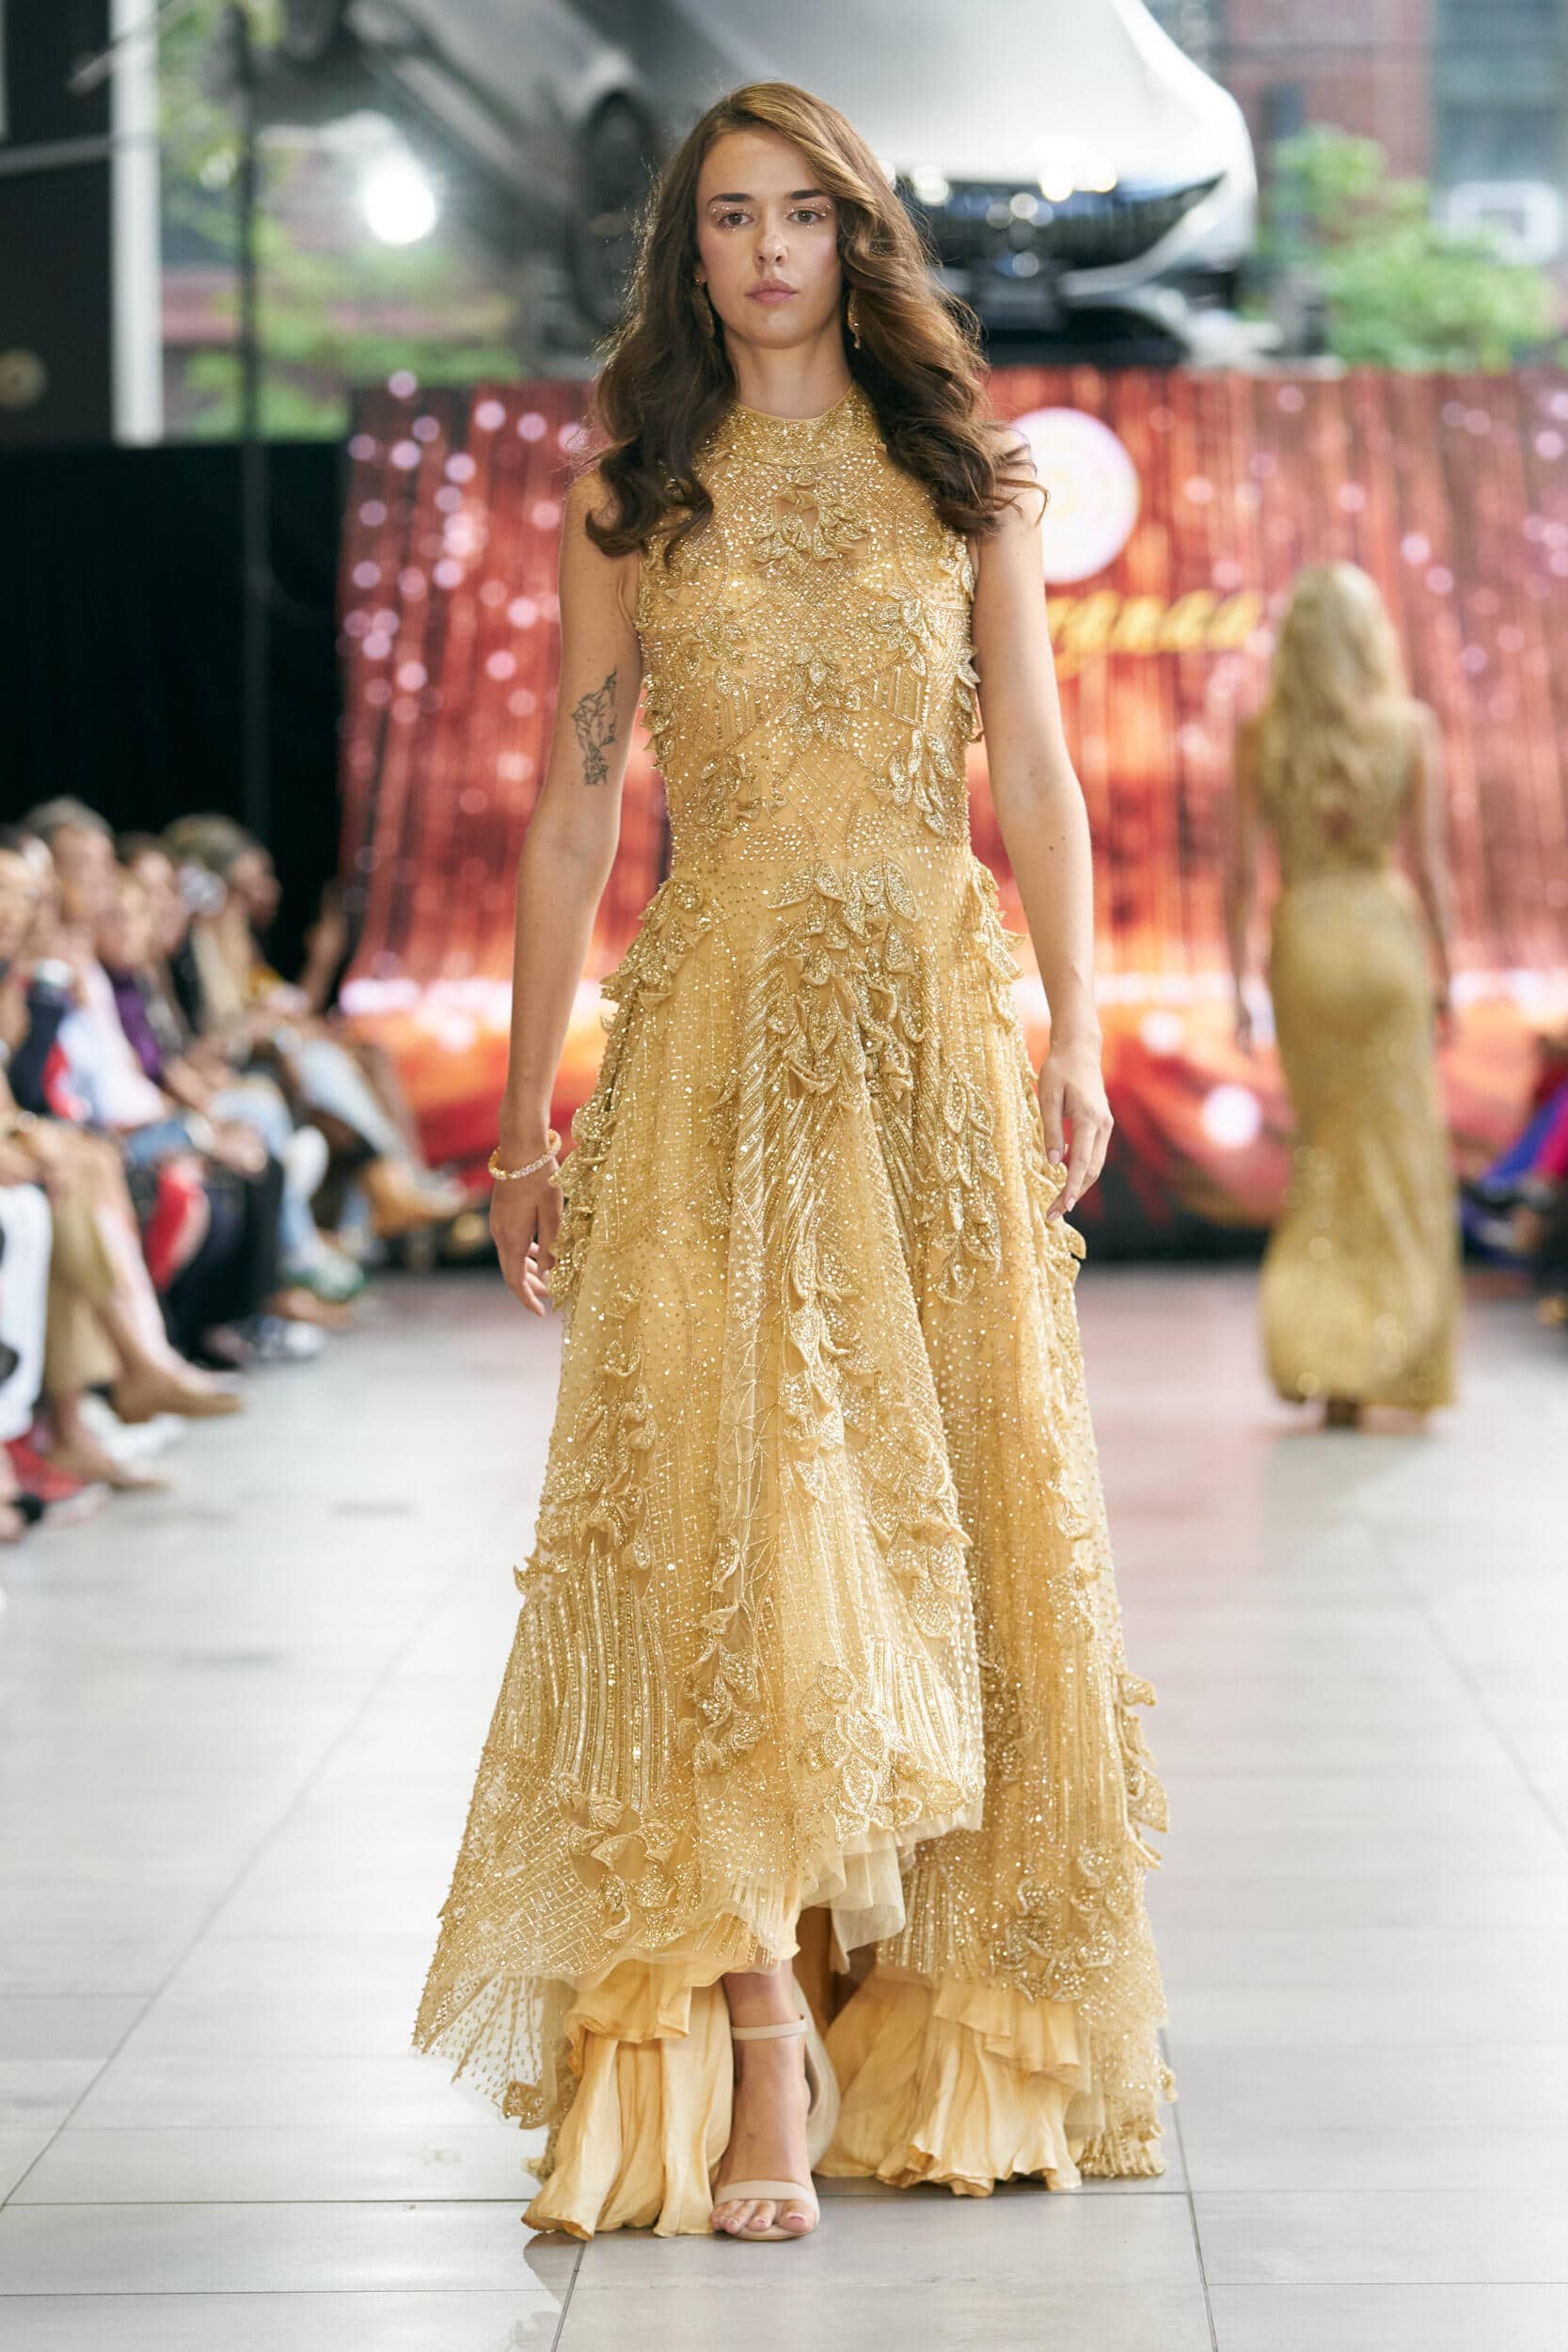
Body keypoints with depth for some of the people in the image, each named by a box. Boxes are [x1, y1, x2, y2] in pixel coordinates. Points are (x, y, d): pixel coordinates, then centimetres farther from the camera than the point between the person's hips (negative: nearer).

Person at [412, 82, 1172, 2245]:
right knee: (737, 1519, -11)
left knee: (957, 1513, 3)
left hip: (939, 1029, 1)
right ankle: (764, 2062, -12)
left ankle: (948, 2031, 16)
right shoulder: (628, 503, 9)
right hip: (721, 1035, -1)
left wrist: (1076, 1035, -7)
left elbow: (1038, 781, 5)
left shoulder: (966, 483, 9)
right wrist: (530, 1108, 5)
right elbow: (575, 813, 9)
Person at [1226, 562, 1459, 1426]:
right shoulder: (1411, 726, -5)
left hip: (1301, 940, 2)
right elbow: (1427, 862, -4)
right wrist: (1443, 969, 6)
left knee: (1323, 1147, 18)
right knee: (1394, 1155, 4)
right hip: (1385, 934, -2)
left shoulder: (1260, 736, -2)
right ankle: (1359, 1370, -1)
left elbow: (1241, 871, -2)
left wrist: (1238, 987, 5)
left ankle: (1302, 1320, 1)